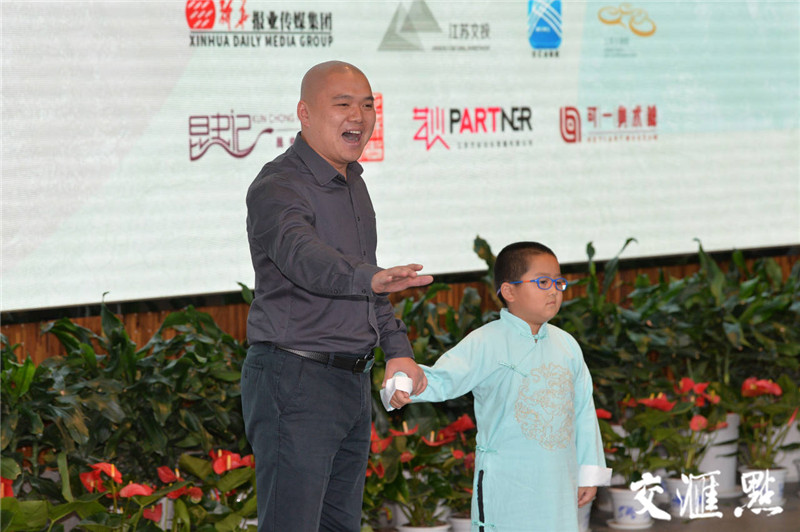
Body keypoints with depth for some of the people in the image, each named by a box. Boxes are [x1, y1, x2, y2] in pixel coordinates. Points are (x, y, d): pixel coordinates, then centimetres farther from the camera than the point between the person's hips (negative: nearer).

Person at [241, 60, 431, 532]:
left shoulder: (352, 183, 14)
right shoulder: (277, 188, -16)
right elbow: (301, 256, -37)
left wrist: (398, 348, 16)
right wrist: (370, 278, -55)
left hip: (352, 382, 9)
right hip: (294, 380, -9)